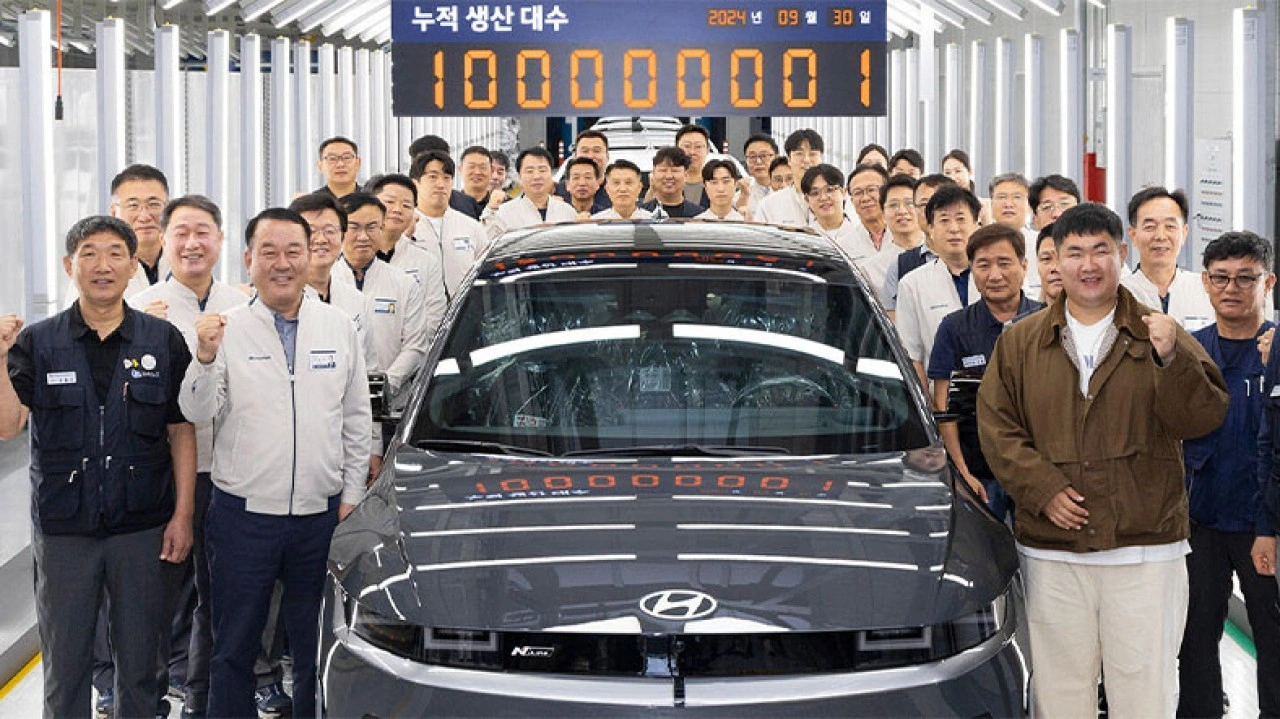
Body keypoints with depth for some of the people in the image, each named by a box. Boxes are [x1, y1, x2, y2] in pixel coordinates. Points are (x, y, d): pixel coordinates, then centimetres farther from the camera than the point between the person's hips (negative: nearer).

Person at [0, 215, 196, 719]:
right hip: (63, 530, 0)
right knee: (64, 663, 8)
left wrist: (182, 516, -3)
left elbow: (181, 432, 3)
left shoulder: (163, 341, 1)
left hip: (143, 528, 1)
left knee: (140, 660, 10)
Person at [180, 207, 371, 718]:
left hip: (322, 514, 2)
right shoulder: (226, 329, -2)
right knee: (234, 648, 7)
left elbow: (357, 418, 10)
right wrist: (206, 359, -24)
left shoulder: (338, 326, 5)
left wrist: (351, 494, 6)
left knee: (316, 647, 12)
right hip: (243, 514, -2)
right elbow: (197, 413, -8)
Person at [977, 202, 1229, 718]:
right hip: (1051, 553, 2)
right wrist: (1043, 489, -9)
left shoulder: (1160, 336, 5)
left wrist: (1171, 359, -22)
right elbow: (995, 428, 4)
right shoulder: (1020, 342, 10)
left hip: (1147, 549, -1)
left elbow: (1202, 419, -5)